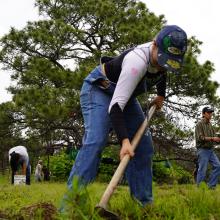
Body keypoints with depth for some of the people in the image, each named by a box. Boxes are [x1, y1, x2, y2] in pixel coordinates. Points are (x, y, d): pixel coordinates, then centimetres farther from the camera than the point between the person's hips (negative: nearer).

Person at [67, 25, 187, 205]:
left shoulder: (161, 55, -13)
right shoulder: (137, 61, -38)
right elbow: (116, 105, -42)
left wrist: (161, 95, 20)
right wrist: (125, 140, -49)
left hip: (124, 93, 8)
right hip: (99, 89, -8)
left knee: (144, 144, -2)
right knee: (95, 140, -27)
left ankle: (144, 203, 4)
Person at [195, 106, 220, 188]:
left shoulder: (210, 125, 16)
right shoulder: (199, 124, -6)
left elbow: (213, 140, 17)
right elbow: (200, 138, -16)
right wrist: (212, 138, -21)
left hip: (211, 150, 7)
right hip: (203, 150, -7)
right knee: (202, 170, -5)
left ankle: (211, 185, 3)